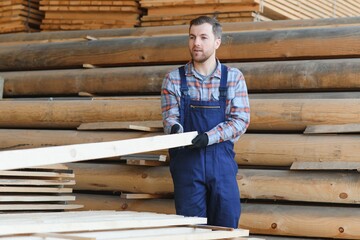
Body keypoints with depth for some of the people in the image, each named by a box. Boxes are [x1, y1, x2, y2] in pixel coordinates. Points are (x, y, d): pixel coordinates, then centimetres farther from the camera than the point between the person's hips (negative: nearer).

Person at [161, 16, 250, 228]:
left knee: (227, 227, 4)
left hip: (221, 161, 0)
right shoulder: (174, 79, 4)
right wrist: (175, 128, -25)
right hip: (186, 161, 0)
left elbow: (241, 120, -3)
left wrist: (209, 136, -19)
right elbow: (170, 116, 0)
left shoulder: (234, 77, 3)